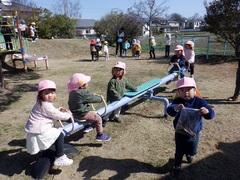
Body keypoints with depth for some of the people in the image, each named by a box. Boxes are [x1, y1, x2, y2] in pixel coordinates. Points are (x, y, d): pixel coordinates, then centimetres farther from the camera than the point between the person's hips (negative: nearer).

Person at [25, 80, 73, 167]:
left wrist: (58, 109, 12)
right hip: (38, 134, -11)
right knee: (60, 135, -12)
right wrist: (68, 114, -3)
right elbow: (57, 115, -18)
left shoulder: (42, 103, 9)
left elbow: (51, 112, 25)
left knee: (56, 131, 28)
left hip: (37, 130, 11)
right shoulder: (45, 105, -23)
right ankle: (59, 158, -4)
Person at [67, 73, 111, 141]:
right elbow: (93, 99, -14)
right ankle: (100, 135, 9)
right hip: (82, 114, -9)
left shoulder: (72, 92, 4)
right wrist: (100, 98, 4)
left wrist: (92, 95, 24)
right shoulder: (84, 93, -24)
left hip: (74, 113, 10)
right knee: (98, 118, 0)